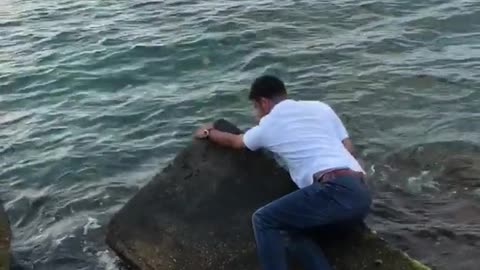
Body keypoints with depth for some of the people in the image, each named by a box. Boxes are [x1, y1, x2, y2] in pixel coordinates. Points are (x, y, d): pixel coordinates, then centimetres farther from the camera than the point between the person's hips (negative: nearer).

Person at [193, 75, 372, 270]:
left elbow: (234, 142, 32)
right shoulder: (321, 107, 23)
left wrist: (208, 133, 51)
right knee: (295, 228, 19)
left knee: (264, 220, 3)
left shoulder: (268, 125, 12)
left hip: (336, 191, -7)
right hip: (361, 195, 7)